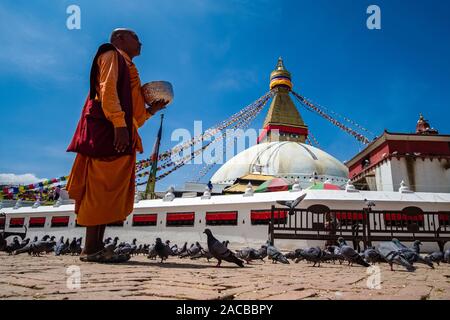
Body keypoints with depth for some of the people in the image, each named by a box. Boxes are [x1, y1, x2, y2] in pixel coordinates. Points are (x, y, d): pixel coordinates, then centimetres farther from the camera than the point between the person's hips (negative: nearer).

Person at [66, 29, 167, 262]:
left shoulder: (126, 66, 31)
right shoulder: (111, 55, 8)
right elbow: (107, 90, -12)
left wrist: (151, 110, 16)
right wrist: (119, 124, -23)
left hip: (121, 135, 9)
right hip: (107, 131, -9)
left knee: (111, 191, 3)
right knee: (101, 188, -12)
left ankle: (97, 247, 5)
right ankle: (91, 249, -10)